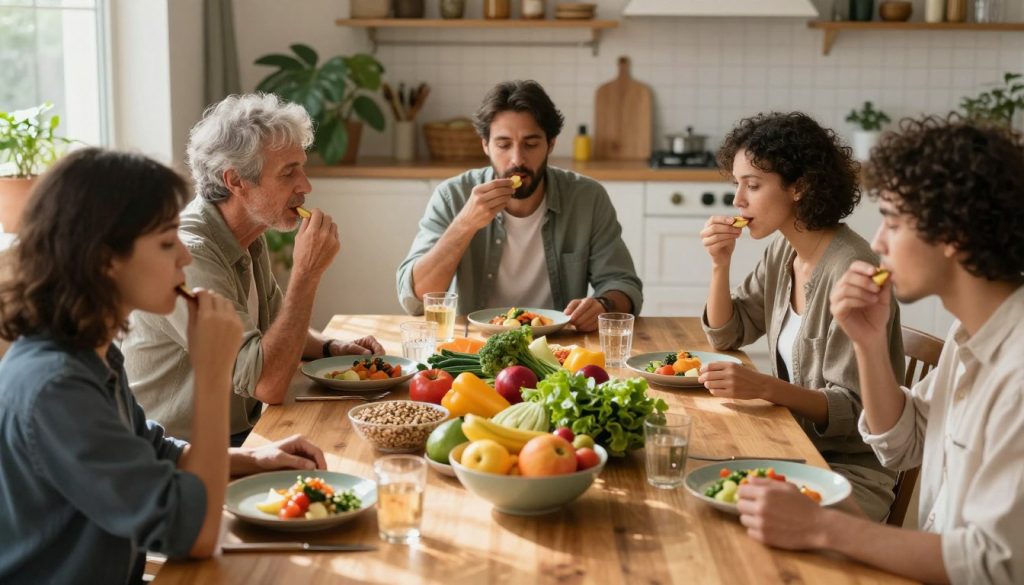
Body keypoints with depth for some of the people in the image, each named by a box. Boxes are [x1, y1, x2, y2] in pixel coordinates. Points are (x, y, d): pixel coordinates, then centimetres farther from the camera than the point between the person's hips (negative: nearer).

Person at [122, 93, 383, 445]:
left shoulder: (250, 238, 7)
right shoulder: (189, 255, -24)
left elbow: (275, 324, 24)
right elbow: (268, 385, -27)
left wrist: (332, 348, 4)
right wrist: (307, 272, -24)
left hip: (243, 432, 9)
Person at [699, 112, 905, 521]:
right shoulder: (783, 250, 5)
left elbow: (853, 408, -21)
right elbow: (727, 336, 14)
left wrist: (764, 387, -35)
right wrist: (720, 264, -2)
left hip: (849, 467, -7)